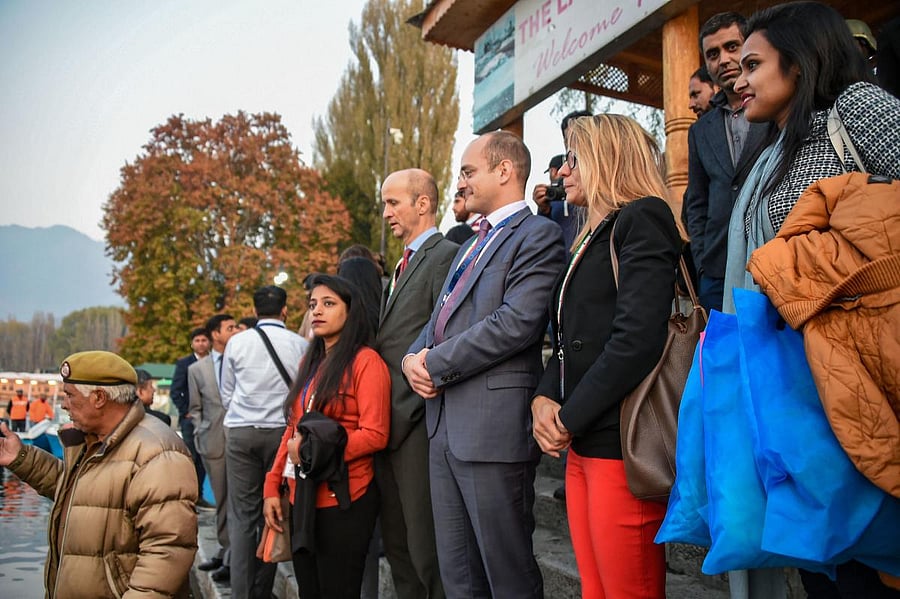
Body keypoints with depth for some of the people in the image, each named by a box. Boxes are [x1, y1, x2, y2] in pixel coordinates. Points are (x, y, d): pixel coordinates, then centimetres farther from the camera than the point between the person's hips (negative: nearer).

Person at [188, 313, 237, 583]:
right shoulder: (197, 369, 9)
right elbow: (195, 408, 15)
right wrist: (201, 433, 4)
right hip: (213, 441, 3)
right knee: (221, 499, 12)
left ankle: (232, 559, 7)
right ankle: (224, 550, 26)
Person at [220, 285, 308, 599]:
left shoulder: (236, 342, 2)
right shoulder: (300, 344, -1)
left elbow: (226, 394, 11)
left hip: (240, 431, 0)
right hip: (282, 430, 0)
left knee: (242, 514, 3)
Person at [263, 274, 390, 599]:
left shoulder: (366, 361, -10)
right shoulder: (309, 361, 11)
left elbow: (375, 435, -17)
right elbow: (293, 428, 13)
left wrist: (312, 450, -17)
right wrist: (273, 486, 7)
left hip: (345, 501, -7)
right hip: (302, 499, 7)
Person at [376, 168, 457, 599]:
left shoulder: (445, 255, -8)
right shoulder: (403, 264, 21)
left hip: (418, 420, -10)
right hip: (389, 421, 10)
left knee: (426, 546, -2)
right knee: (396, 542, 17)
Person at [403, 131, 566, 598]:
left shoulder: (537, 235, -6)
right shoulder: (471, 246, 23)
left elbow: (517, 322, -19)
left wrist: (437, 363, -13)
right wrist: (413, 357, 1)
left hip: (494, 426, -9)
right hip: (444, 424, 9)